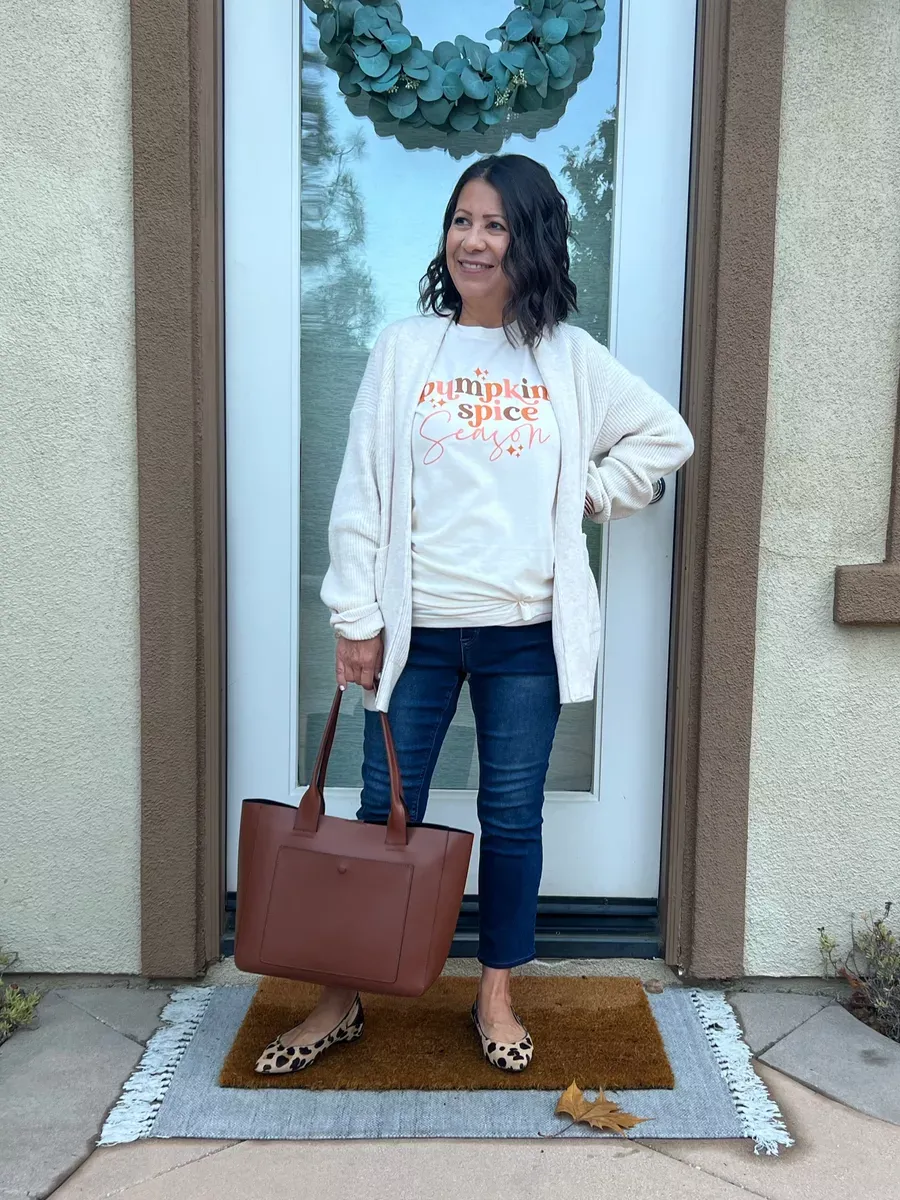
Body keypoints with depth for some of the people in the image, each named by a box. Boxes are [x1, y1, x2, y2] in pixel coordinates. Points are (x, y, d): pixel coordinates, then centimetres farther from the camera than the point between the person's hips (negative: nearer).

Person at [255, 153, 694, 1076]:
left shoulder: (568, 355, 4)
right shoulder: (405, 348, 1)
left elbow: (665, 436, 14)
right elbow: (362, 491, -2)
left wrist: (587, 495, 3)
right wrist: (355, 616, -5)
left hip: (525, 630, 1)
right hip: (416, 627, 0)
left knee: (512, 817, 10)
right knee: (386, 814, 8)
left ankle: (496, 996, 31)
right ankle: (341, 1000, 27)